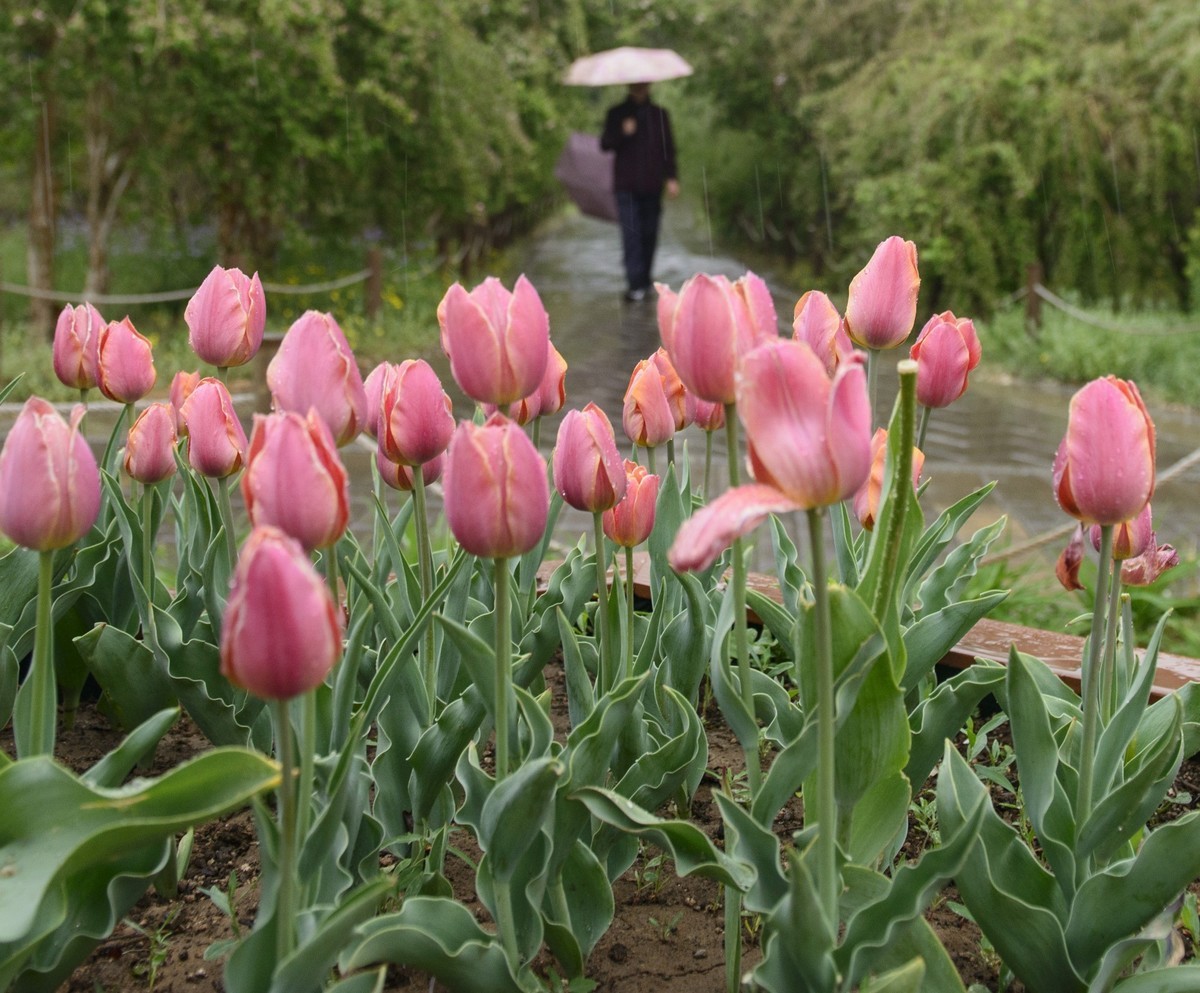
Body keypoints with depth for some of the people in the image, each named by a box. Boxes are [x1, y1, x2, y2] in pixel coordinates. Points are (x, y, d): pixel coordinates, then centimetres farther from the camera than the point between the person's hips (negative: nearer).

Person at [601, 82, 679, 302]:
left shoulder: (659, 115, 11)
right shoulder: (617, 114, 8)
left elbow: (669, 148, 11)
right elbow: (605, 144, 4)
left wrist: (670, 177, 1)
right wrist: (622, 133, -14)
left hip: (652, 186, 2)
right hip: (626, 186, -2)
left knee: (649, 234, 4)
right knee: (631, 234, -11)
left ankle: (644, 280, 16)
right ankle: (636, 285, -15)